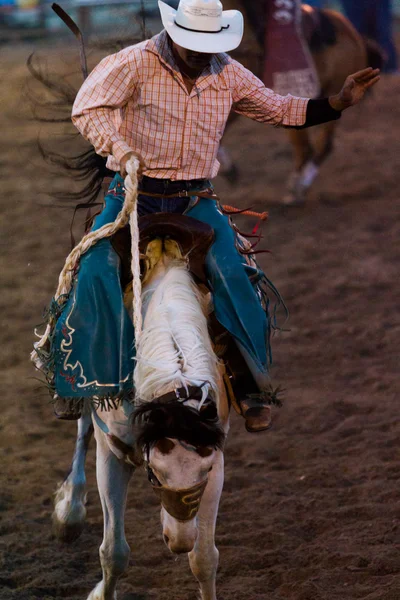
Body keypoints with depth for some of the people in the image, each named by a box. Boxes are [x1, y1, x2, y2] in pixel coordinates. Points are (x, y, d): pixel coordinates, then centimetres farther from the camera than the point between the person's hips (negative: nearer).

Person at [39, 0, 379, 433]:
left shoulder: (229, 76, 5)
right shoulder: (137, 64, -7)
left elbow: (278, 110, 16)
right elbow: (87, 108, -13)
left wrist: (340, 103, 7)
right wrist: (119, 150, -29)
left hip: (195, 200, 2)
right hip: (135, 193, -2)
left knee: (232, 274, -19)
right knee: (95, 272, -20)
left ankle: (253, 387, -11)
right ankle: (74, 380, -3)